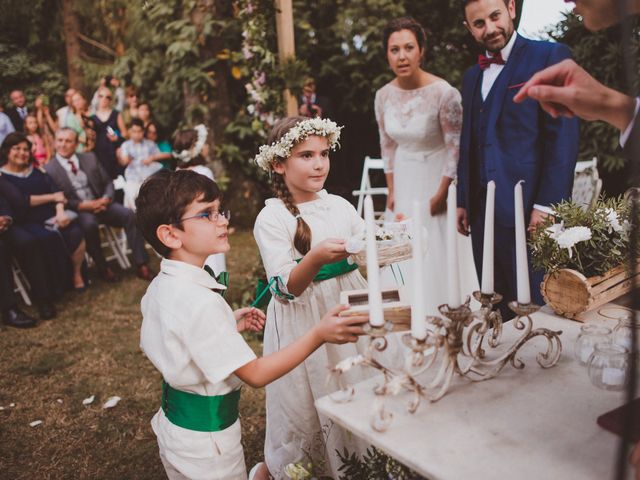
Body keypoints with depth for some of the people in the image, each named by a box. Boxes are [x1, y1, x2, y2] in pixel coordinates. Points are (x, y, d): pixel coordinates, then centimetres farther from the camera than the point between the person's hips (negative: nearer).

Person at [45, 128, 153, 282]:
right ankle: (103, 268, -18)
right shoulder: (49, 169, -1)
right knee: (89, 224, -36)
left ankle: (141, 265, -20)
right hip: (77, 211, -4)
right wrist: (83, 205, -19)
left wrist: (106, 199, -9)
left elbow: (108, 183, 12)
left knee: (129, 215, -21)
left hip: (100, 204, 4)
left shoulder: (90, 158, 11)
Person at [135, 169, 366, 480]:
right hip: (206, 442, -8)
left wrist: (228, 326, 4)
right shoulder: (199, 301, -31)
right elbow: (255, 374, -29)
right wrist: (318, 335, -32)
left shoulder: (159, 286, -3)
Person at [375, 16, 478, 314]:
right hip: (405, 180, 5)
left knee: (441, 249, 2)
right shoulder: (384, 95, -5)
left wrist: (441, 194, -12)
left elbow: (456, 146, -15)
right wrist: (391, 191, 7)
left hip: (437, 176, -5)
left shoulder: (443, 92, -22)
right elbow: (387, 145, 5)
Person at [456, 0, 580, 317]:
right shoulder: (472, 76, 18)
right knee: (498, 313, 12)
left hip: (528, 210, -6)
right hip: (481, 212, 6)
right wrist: (462, 201, 15)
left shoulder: (550, 56, -2)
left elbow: (564, 136, -10)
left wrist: (546, 204, -16)